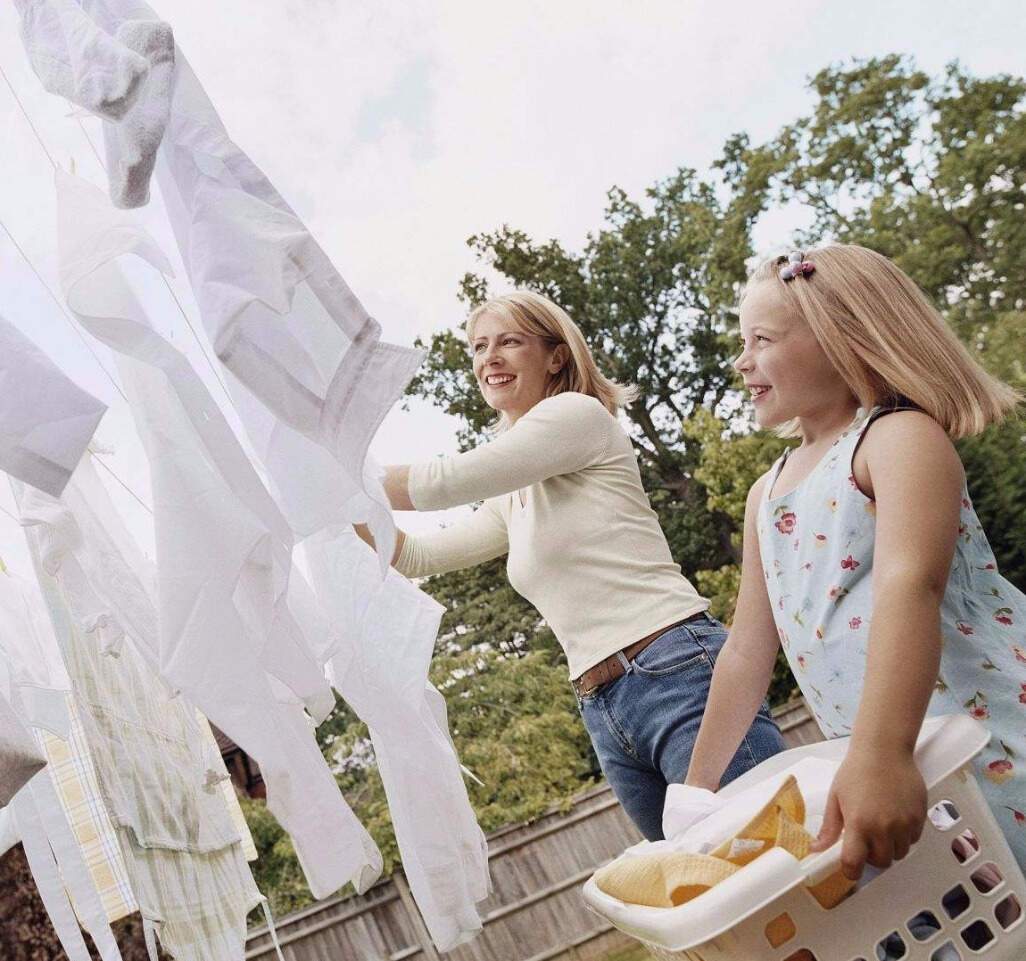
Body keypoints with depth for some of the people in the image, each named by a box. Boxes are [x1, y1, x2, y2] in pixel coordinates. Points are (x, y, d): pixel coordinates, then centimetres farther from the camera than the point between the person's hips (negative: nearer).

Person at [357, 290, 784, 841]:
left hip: (681, 677, -8)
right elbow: (415, 556, 24)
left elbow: (445, 482, -8)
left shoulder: (579, 414, -2)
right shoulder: (513, 502, 21)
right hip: (605, 715, 8)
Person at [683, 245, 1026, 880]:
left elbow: (910, 585, -28)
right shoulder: (768, 493, 15)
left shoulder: (900, 436, -9)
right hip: (876, 763, 6)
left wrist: (882, 752, -41)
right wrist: (697, 786, 17)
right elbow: (748, 649, 17)